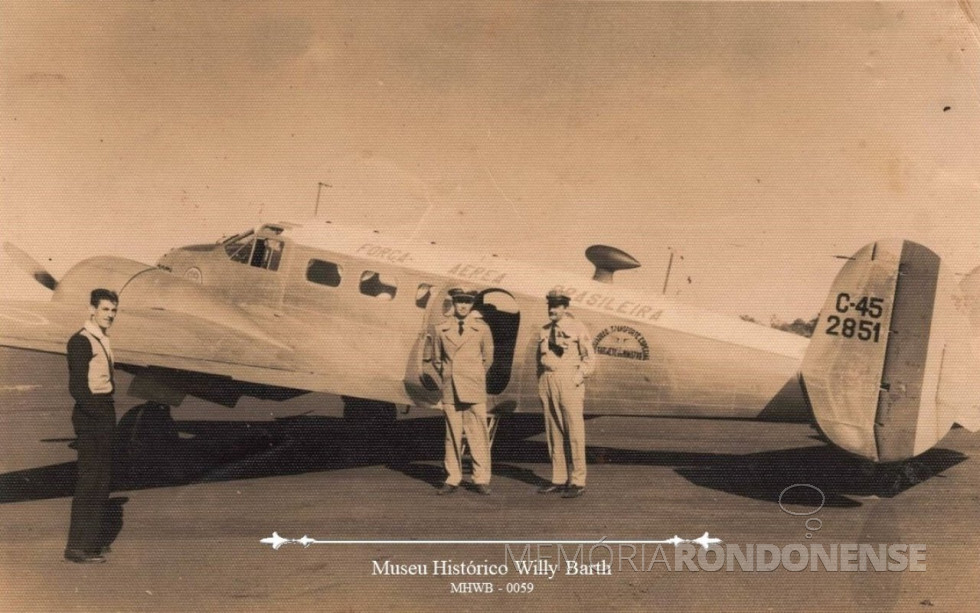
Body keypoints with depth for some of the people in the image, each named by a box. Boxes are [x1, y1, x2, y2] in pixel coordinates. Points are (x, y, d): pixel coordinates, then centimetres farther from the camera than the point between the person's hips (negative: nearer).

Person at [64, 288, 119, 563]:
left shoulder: (102, 340, 14)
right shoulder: (81, 341, -14)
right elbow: (77, 387, -20)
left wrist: (108, 415, 12)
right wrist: (100, 415, -21)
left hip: (103, 414, 10)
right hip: (90, 416, -10)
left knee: (101, 479, 15)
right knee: (89, 479, -6)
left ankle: (92, 539, 26)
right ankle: (78, 547, 0)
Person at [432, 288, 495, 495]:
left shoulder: (482, 328, 4)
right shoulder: (441, 329, 6)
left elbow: (488, 358, 13)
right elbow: (436, 359, 17)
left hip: (475, 390, -1)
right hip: (449, 390, 1)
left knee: (478, 435, -1)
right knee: (452, 435, 5)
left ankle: (481, 479, 6)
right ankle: (452, 478, 12)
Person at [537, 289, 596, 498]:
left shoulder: (577, 328, -2)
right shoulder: (545, 330, 15)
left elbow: (590, 358, -3)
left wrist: (577, 380, -11)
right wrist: (541, 384, 12)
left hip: (569, 381, -6)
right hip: (547, 381, 6)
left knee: (574, 432, -5)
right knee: (553, 432, 7)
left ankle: (578, 482, -1)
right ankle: (558, 479, 14)